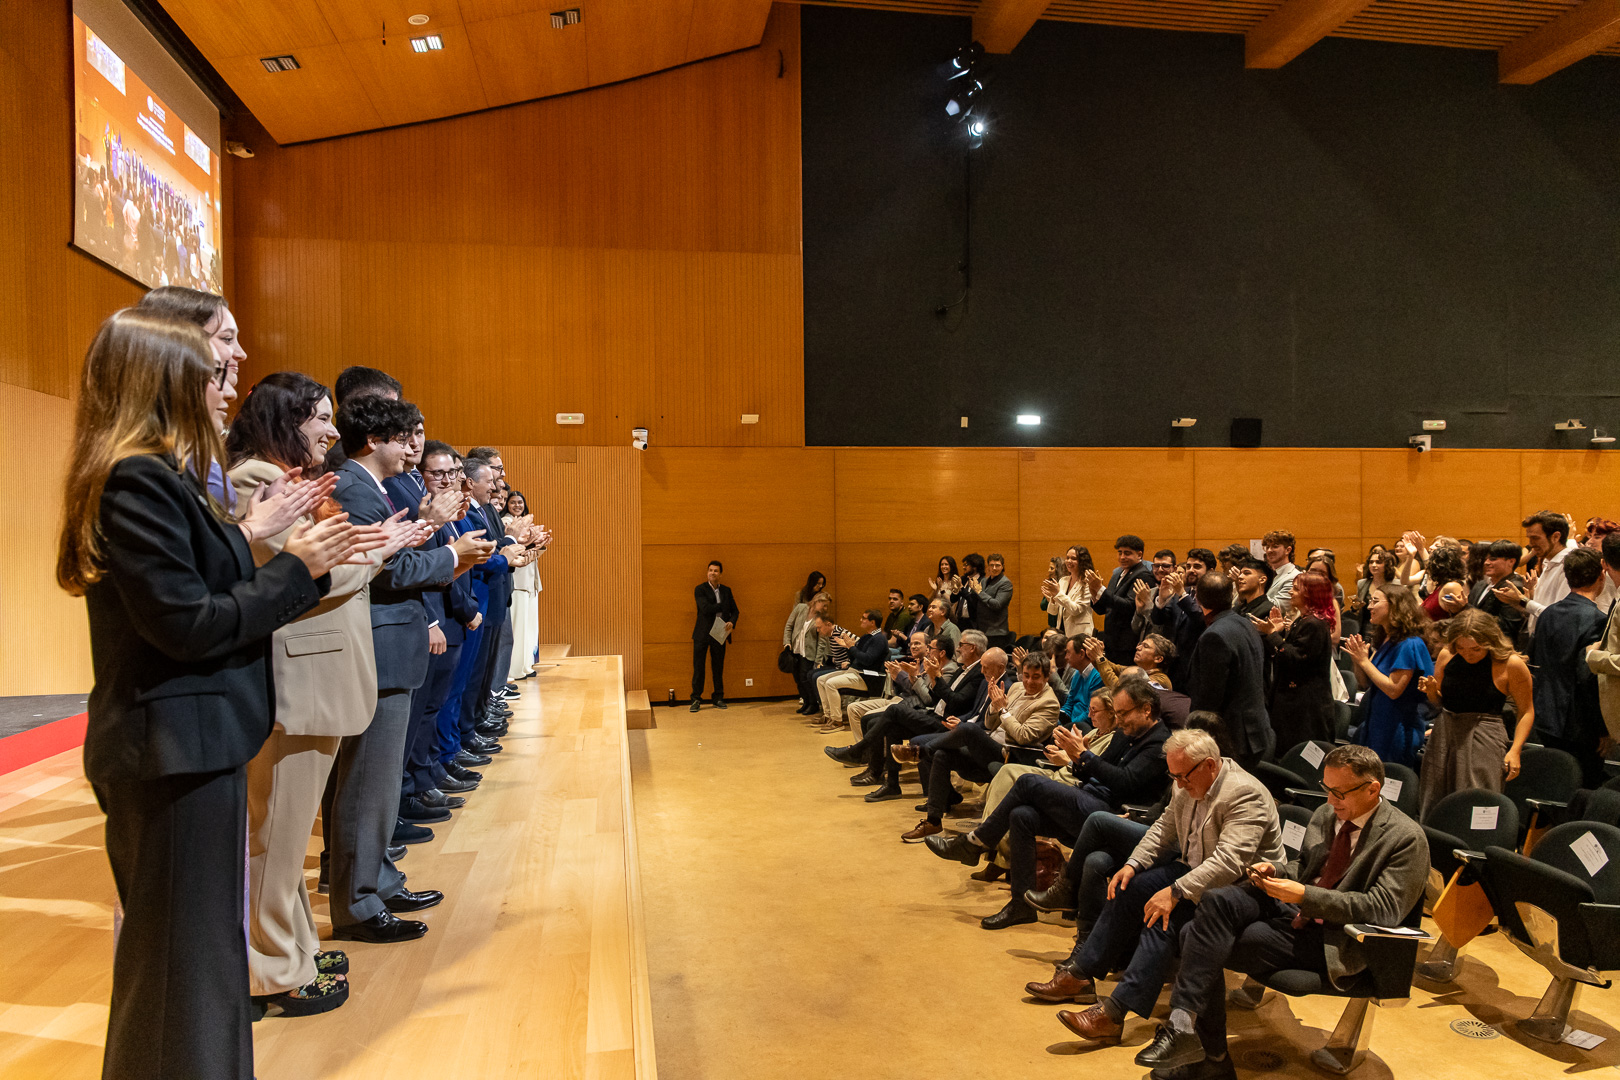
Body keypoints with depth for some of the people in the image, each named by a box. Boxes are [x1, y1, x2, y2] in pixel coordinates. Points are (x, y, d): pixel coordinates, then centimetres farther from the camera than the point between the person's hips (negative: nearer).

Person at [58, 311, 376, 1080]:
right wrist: (299, 568, -16)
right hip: (175, 747, -10)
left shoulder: (153, 477, 13)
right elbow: (187, 623, -22)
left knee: (189, 946, 21)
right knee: (186, 952, 2)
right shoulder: (137, 481, -18)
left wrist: (247, 534, 7)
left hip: (188, 743, 10)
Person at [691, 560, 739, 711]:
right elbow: (706, 609, -18)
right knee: (698, 667, 0)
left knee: (718, 667, 9)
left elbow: (734, 610, 11)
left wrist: (732, 622, -9)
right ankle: (696, 699, 7)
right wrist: (724, 605, -11)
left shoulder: (726, 590, 10)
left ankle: (718, 698, 18)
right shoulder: (700, 590, -4)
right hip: (702, 634, -3)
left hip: (719, 634, 3)